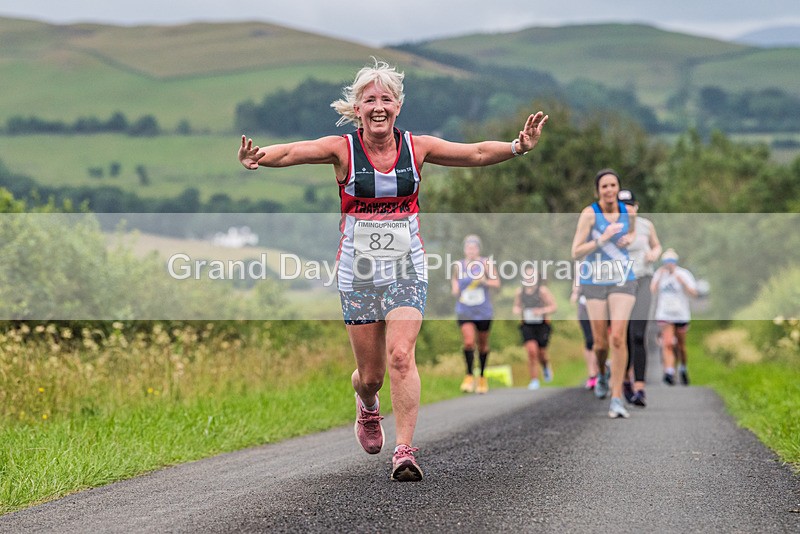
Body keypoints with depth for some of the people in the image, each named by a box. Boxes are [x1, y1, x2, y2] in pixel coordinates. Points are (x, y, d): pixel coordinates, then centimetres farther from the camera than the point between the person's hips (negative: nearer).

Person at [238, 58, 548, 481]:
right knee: (370, 373, 7)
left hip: (407, 268, 0)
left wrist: (517, 146, -21)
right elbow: (292, 152, -20)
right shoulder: (343, 149, -5)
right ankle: (367, 408, 44)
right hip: (358, 271, 0)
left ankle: (404, 451, -15)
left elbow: (476, 153, -4)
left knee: (401, 356, -19)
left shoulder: (416, 147, 0)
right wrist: (256, 158, -40)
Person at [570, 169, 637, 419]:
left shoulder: (628, 211, -1)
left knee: (618, 337, -15)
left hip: (622, 281, 1)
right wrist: (602, 239, -26)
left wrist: (629, 239, -1)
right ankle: (602, 372, 41)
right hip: (594, 282, -1)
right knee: (600, 342, 3)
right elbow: (576, 253, -14)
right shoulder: (589, 213, -12)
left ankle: (617, 399, -10)